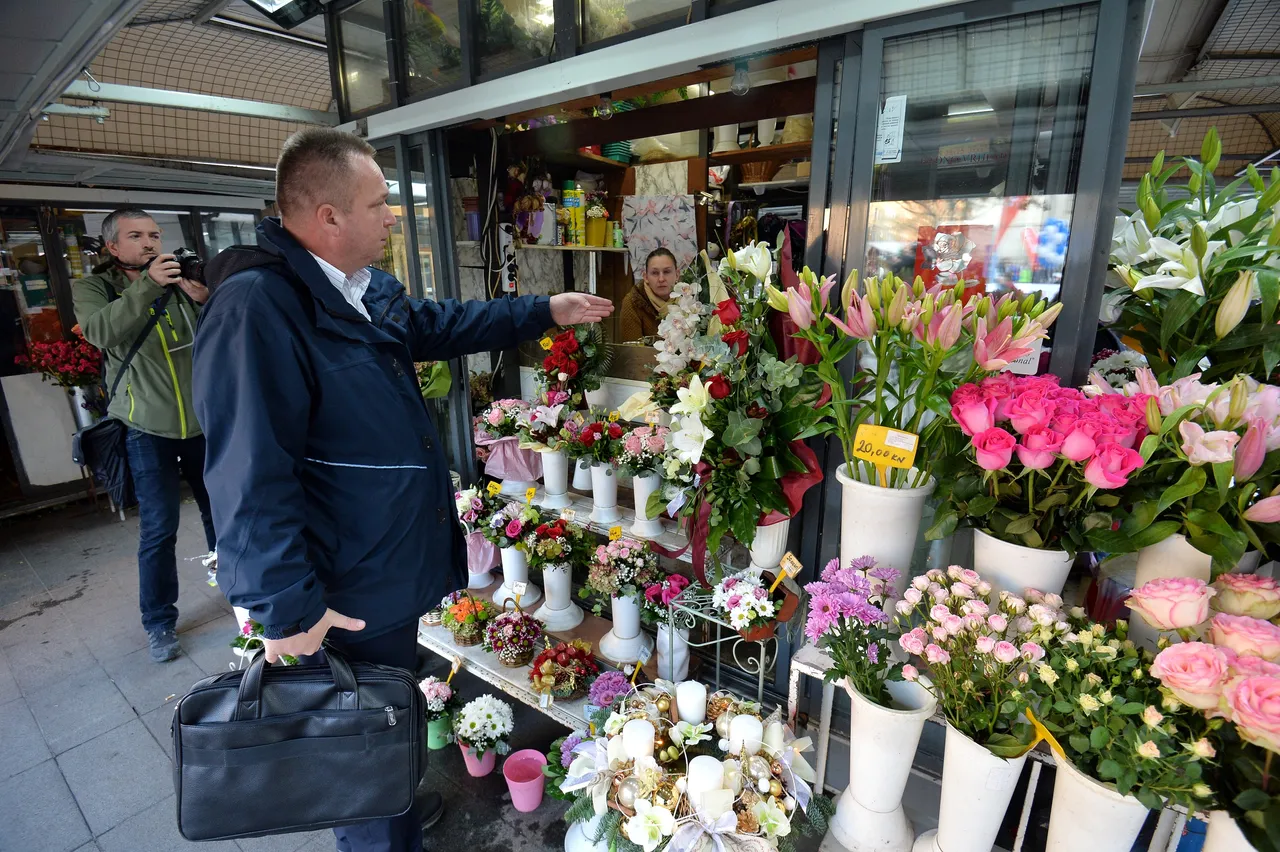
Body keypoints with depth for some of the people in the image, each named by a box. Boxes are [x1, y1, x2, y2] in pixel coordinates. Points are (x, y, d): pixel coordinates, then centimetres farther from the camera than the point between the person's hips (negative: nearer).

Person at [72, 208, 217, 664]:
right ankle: (159, 622, 15)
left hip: (202, 422, 3)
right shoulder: (93, 288, 1)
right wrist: (147, 285, -27)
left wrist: (204, 298, -17)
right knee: (159, 529, -1)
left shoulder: (181, 280, 8)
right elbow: (100, 332, -20)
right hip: (146, 429, -2)